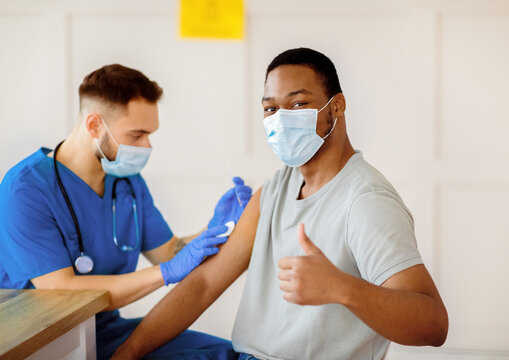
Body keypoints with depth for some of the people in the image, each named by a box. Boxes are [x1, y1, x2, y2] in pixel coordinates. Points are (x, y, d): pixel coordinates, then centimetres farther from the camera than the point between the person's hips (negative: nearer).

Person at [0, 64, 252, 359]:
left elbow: (167, 252, 14)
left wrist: (218, 229, -7)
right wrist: (169, 272, -25)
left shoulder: (130, 181, 8)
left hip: (111, 331, 7)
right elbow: (61, 293, -24)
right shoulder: (26, 188, -17)